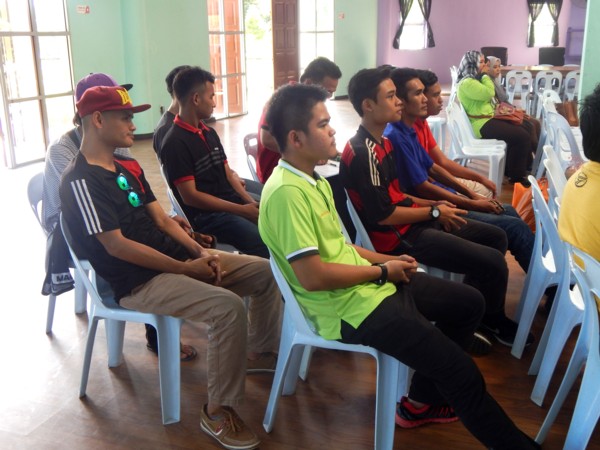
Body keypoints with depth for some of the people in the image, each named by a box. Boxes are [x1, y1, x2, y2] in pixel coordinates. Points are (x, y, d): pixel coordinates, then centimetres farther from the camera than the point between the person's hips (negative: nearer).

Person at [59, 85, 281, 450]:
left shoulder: (129, 167, 12)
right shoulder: (81, 181, -15)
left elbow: (162, 220, 11)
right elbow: (117, 246, -21)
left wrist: (200, 252, -6)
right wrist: (185, 268, -18)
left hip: (178, 258, 9)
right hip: (138, 281, -9)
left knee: (266, 272, 5)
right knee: (228, 307, -30)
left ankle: (261, 351, 26)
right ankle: (217, 411, -13)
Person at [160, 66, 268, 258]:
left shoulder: (210, 133, 15)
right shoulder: (175, 143, -10)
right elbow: (190, 196, -14)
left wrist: (251, 203, -3)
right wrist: (242, 210, -16)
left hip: (234, 203, 8)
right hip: (205, 215, -8)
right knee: (264, 244, -29)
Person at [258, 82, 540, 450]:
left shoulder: (311, 179, 9)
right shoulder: (287, 192, -23)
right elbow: (312, 276, -27)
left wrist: (387, 260, 4)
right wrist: (382, 271, -14)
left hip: (367, 283, 10)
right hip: (349, 306, -10)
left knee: (469, 303, 18)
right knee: (460, 370, -13)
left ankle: (421, 402, 27)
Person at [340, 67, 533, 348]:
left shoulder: (382, 141, 11)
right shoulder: (362, 153, -21)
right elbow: (382, 215, -23)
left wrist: (432, 205, 4)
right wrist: (434, 212, -12)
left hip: (412, 221, 11)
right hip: (398, 236, -10)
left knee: (495, 237, 15)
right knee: (492, 263, -14)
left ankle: (489, 316, 28)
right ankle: (487, 321, 16)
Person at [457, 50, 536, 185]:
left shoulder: (475, 79, 18)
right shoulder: (466, 83, -16)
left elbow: (488, 97, 25)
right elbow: (489, 93, -21)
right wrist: (485, 75, -9)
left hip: (490, 118, 11)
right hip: (482, 124, -11)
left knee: (526, 126, 12)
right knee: (522, 136, -18)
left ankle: (525, 166, 21)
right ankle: (516, 176, -6)